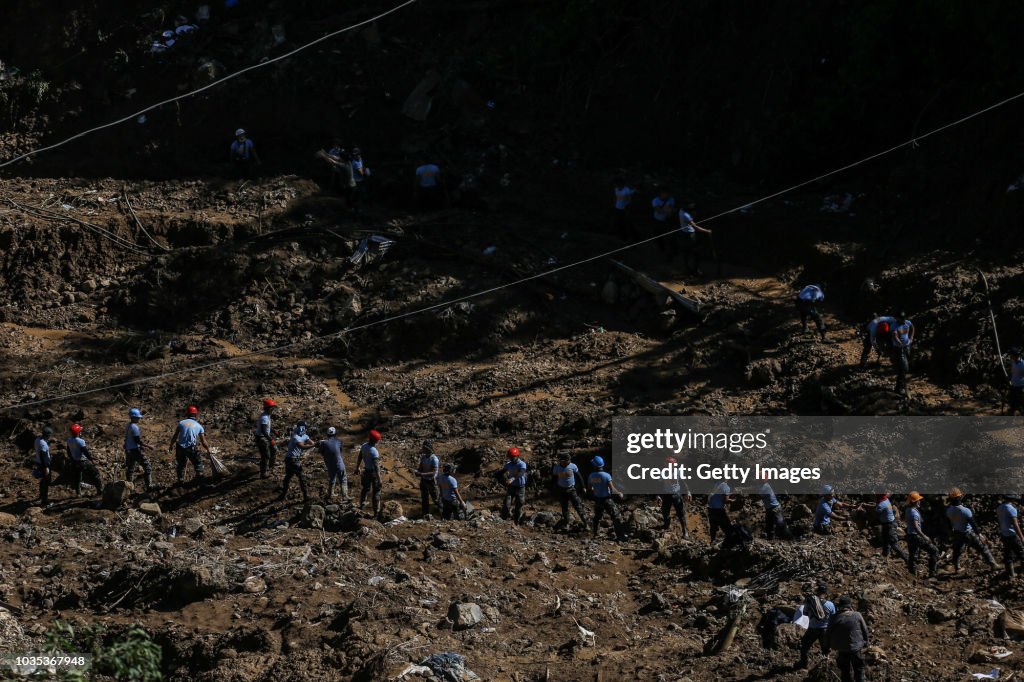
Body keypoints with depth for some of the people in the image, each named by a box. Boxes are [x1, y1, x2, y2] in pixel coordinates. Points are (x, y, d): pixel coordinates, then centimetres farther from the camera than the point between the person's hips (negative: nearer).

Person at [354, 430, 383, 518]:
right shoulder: (374, 452, -31)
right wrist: (379, 481, -28)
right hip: (373, 472, -7)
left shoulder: (364, 446, -7)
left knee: (365, 488, 28)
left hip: (366, 471, 7)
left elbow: (359, 458, 7)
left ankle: (362, 504, 48)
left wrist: (357, 468, 23)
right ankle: (376, 513, 9)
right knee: (376, 493, 4)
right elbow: (376, 467, -31)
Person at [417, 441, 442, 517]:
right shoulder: (423, 457, -3)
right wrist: (417, 471, -15)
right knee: (424, 499, 14)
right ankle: (425, 514, 27)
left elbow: (433, 472, -27)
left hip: (431, 481, -6)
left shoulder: (434, 459, -23)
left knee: (435, 498, 10)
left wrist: (422, 474, -34)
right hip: (423, 480, 6)